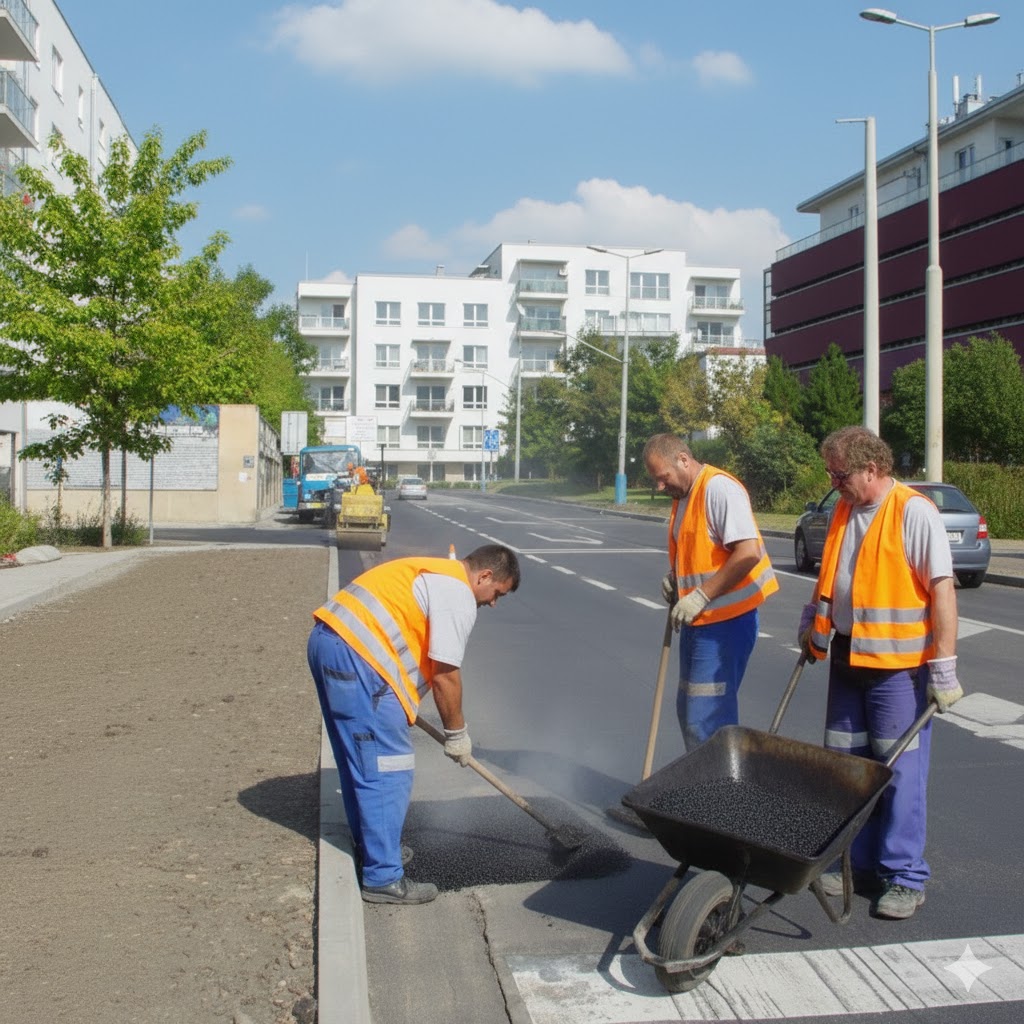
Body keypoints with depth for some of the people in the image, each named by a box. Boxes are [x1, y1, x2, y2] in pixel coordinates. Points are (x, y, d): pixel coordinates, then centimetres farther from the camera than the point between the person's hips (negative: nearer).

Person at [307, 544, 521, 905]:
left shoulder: (435, 574, 23)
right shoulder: (457, 594, -7)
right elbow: (445, 674, -9)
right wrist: (457, 733, 3)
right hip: (354, 657, -11)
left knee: (360, 762, 22)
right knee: (388, 770, -4)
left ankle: (371, 846, 35)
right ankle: (383, 878, 2)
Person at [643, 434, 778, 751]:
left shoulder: (719, 488, -17)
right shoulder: (682, 496, 13)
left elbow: (748, 553, -25)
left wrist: (701, 596, -23)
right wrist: (675, 576, 6)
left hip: (726, 620, -10)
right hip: (698, 621, 10)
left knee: (706, 721, -9)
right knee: (689, 711, 16)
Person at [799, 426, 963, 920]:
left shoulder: (915, 513, -13)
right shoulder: (844, 511, 10)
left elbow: (942, 590, -16)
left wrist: (943, 668, -17)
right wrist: (812, 624, 21)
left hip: (898, 663, -7)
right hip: (848, 657, 8)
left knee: (900, 772, 0)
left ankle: (905, 877, 11)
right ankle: (861, 864, 24)